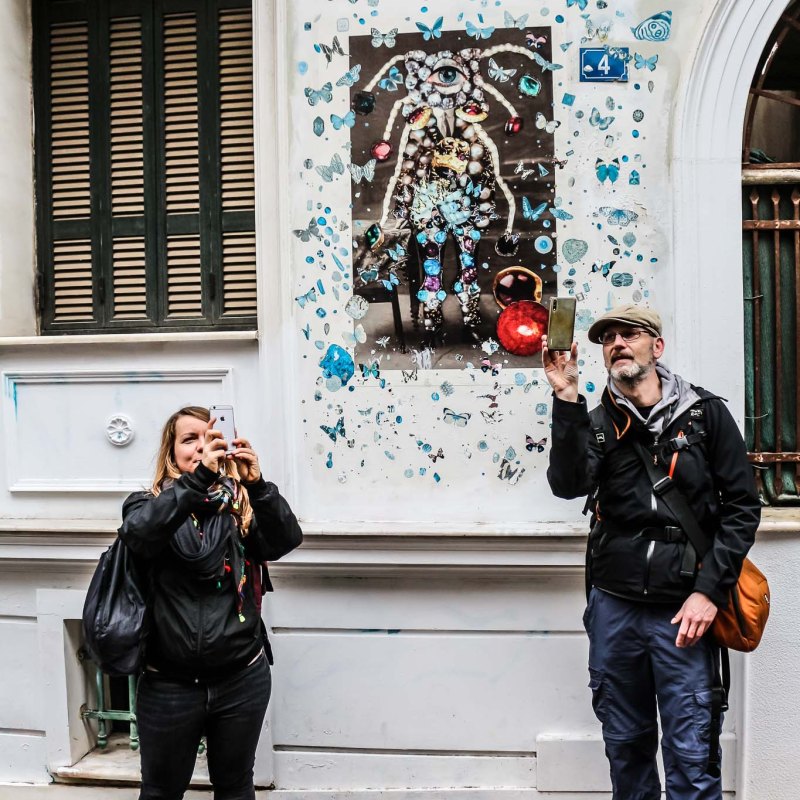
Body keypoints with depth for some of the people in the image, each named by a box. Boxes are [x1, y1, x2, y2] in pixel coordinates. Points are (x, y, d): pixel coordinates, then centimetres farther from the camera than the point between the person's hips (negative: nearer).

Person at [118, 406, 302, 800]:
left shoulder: (241, 505, 0)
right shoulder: (147, 504, -3)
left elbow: (287, 540, -16)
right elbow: (138, 534, -25)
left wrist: (257, 484, -32)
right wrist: (199, 476, -37)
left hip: (241, 680, 1)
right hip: (168, 685, -1)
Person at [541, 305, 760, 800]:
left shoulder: (705, 413, 0)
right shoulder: (598, 423, 4)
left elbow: (743, 505, -2)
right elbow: (569, 485, -15)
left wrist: (710, 591, -9)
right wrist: (567, 400, -23)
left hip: (683, 610, -2)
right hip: (614, 605, 2)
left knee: (691, 754, 3)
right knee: (626, 743, 17)